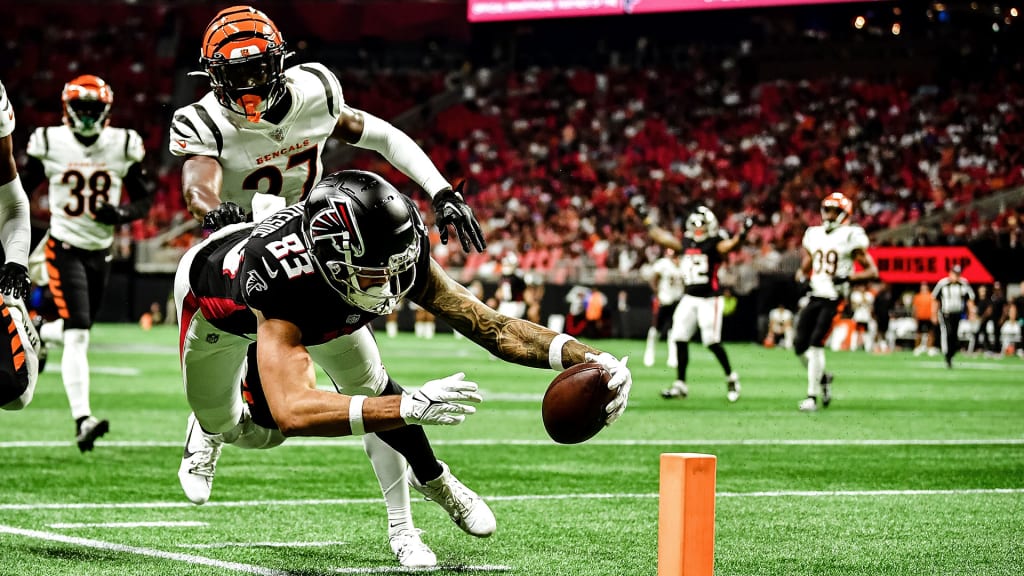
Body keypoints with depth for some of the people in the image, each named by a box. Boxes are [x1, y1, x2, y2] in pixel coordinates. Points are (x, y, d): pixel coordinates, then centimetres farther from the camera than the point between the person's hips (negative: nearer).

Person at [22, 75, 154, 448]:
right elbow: (20, 192, 5)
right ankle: (82, 420, -19)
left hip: (101, 252, 4)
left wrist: (121, 215, -16)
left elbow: (143, 200, 5)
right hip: (65, 249, -4)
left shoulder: (124, 145, -1)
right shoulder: (50, 143, -6)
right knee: (77, 335, -15)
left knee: (78, 330, 15)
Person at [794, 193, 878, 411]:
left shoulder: (851, 236, -4)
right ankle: (823, 378, 26)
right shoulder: (814, 235, 14)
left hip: (834, 300, -6)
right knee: (800, 345, 0)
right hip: (814, 297, 6)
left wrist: (848, 278, -19)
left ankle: (812, 396, -10)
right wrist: (802, 278, 1)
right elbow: (804, 268, 24)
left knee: (816, 344, -16)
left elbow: (872, 271, -4)